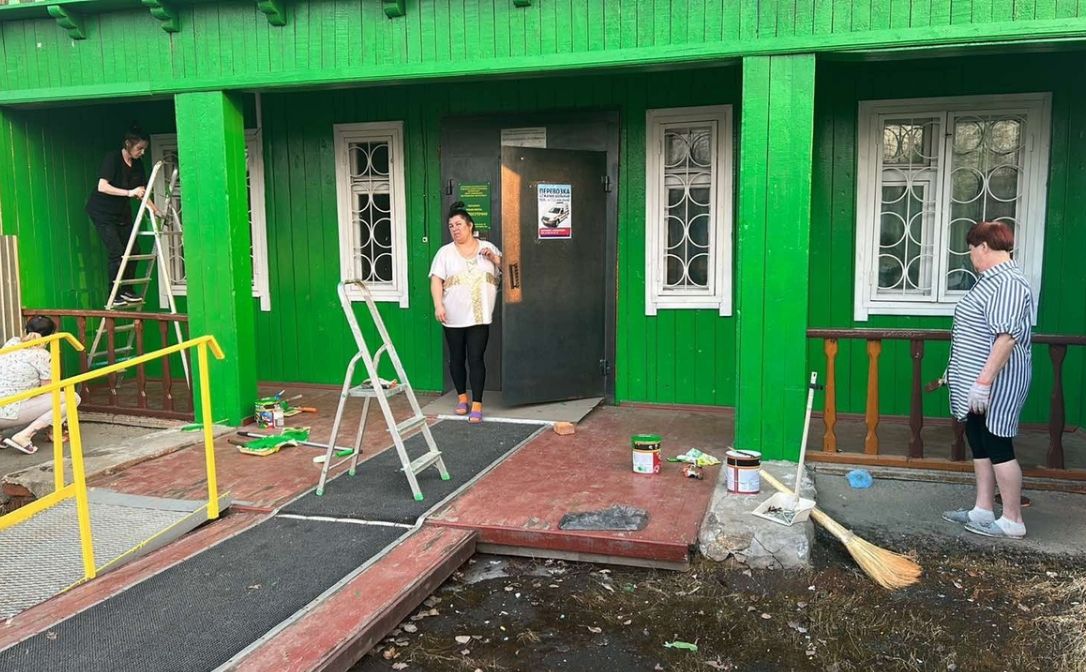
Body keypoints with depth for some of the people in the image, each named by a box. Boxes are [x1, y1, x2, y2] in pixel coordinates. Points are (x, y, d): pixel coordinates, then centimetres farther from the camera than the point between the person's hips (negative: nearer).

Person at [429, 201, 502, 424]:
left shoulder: (487, 248, 8)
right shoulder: (445, 252, 5)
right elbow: (436, 280, -3)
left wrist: (494, 258, -10)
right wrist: (438, 305, -16)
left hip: (479, 316, -1)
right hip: (454, 317, 1)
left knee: (476, 358, -6)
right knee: (457, 358, 11)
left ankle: (477, 404, -3)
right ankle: (462, 396, 28)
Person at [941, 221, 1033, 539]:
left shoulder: (1008, 282, -20)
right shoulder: (991, 279, 14)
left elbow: (1006, 337, -29)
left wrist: (983, 381, -30)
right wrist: (959, 372, 28)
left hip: (995, 384, -10)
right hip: (978, 382, 10)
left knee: (998, 447, -2)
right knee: (980, 445, 14)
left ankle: (1012, 521, 8)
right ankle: (983, 510, 22)